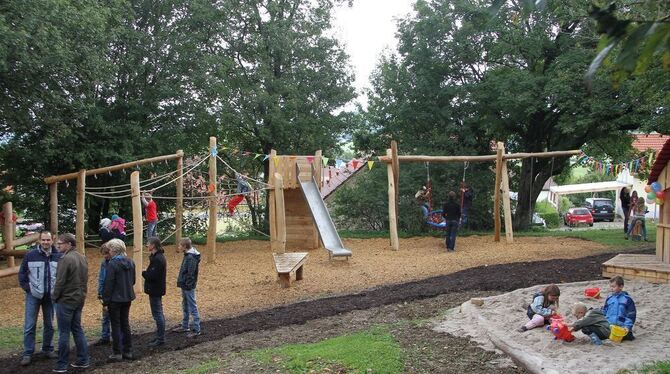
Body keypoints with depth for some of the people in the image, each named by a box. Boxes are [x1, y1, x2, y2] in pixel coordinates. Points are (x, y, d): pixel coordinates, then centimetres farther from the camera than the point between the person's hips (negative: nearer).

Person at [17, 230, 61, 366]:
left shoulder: (58, 256, -2)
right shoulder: (30, 255, -6)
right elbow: (22, 273, 2)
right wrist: (27, 288, -4)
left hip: (51, 296, 2)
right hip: (34, 295, -2)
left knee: (49, 325, 11)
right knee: (29, 325, -2)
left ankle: (47, 350, 24)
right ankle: (27, 354, 5)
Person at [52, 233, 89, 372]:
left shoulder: (66, 259, -18)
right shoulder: (82, 258, 9)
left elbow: (60, 281, -17)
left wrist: (55, 297, -4)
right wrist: (82, 294, 15)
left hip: (65, 301, -8)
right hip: (79, 299, 8)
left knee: (64, 332, 0)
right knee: (77, 329, 16)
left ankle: (62, 365, 6)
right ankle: (83, 359, 17)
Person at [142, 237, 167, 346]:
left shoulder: (157, 259, -20)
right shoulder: (158, 256, 12)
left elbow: (152, 276, -24)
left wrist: (143, 272, -9)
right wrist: (146, 272, 1)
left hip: (155, 291, -10)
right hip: (157, 289, 10)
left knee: (157, 314, -4)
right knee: (159, 313, 16)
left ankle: (161, 338, 1)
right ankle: (160, 337, 25)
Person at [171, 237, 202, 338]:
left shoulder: (191, 257, -21)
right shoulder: (187, 255, 10)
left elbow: (191, 274, -23)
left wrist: (188, 285, -21)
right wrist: (181, 281, 14)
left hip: (188, 286, -10)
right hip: (184, 285, 10)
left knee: (192, 307, -4)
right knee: (185, 307, 20)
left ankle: (196, 329, 1)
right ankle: (184, 326, 32)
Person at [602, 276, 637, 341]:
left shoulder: (627, 299, 1)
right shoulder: (609, 298, 12)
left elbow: (631, 315, 0)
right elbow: (604, 312, 19)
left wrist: (628, 326, -9)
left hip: (622, 326, -3)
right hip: (609, 325, 3)